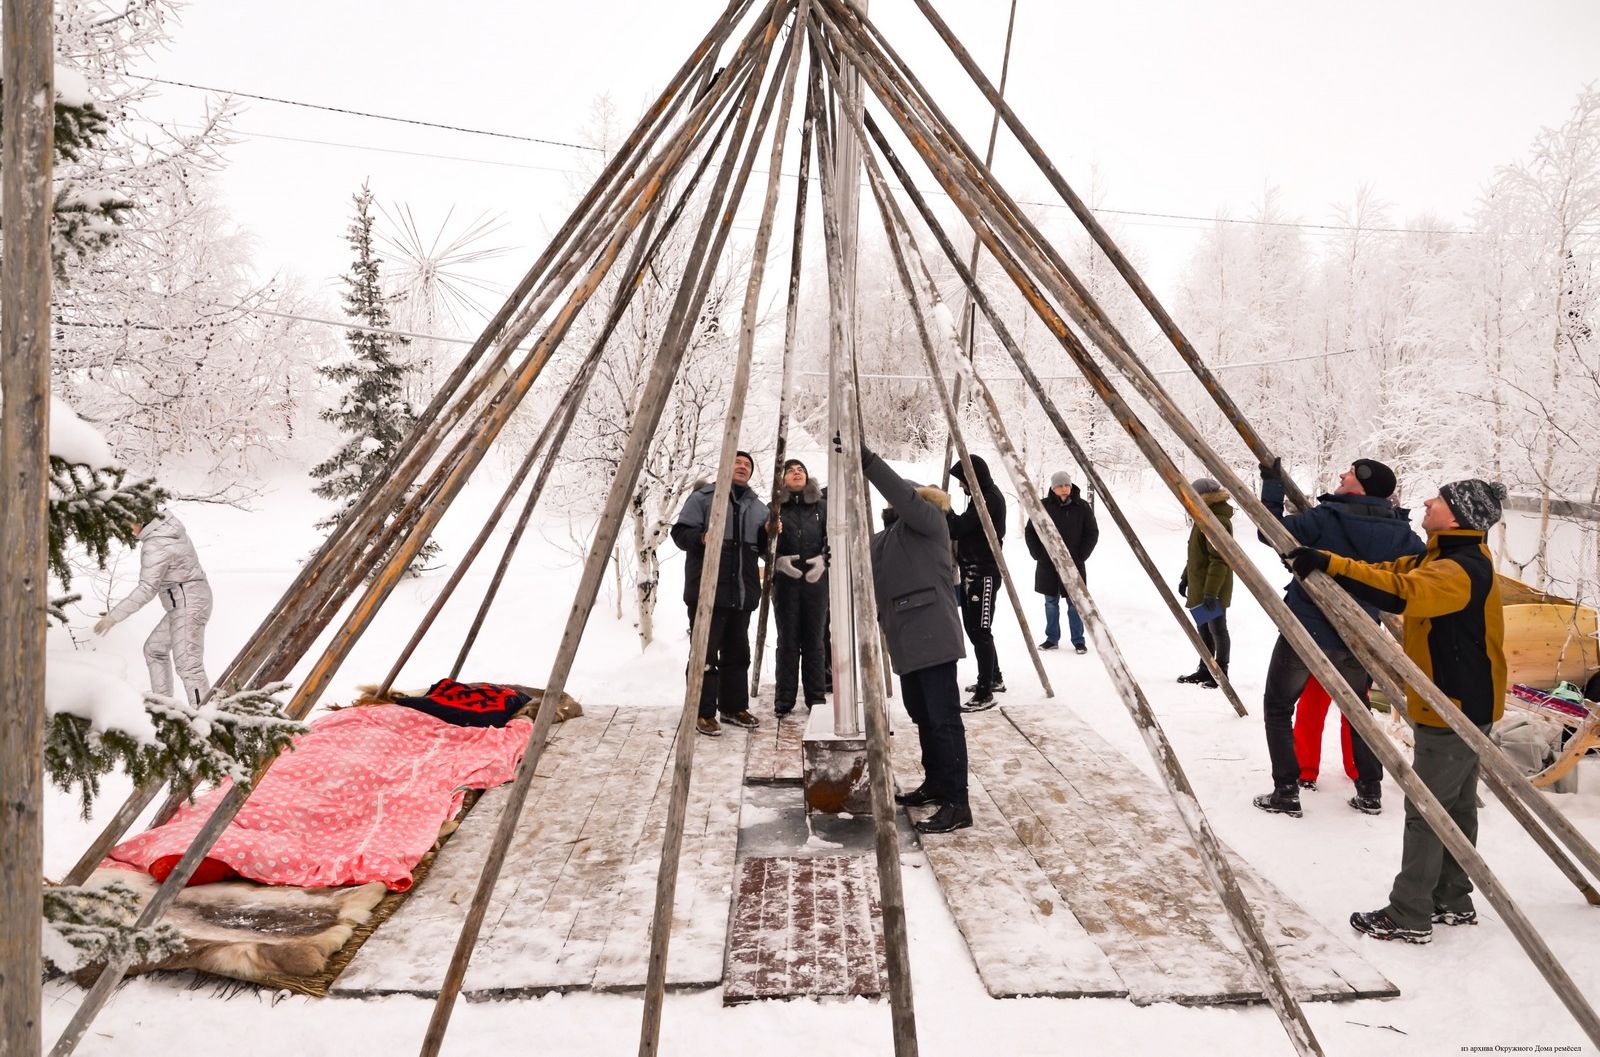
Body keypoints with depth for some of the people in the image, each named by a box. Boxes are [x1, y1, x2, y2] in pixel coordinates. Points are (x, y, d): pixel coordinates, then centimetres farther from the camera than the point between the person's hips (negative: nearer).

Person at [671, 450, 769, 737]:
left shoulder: (758, 506, 19)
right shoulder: (702, 497, 3)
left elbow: (764, 548, 21)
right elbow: (680, 533, -3)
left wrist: (768, 533, -1)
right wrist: (701, 538, -23)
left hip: (742, 593, 6)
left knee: (737, 652, 13)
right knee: (706, 652, -6)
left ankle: (734, 707, 23)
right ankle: (703, 712, 0)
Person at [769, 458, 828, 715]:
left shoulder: (821, 506, 10)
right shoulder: (775, 507, 7)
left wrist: (823, 559, -10)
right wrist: (779, 560, -14)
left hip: (816, 579, 1)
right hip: (785, 580, -1)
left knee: (814, 639, 3)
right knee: (787, 640, 1)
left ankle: (816, 698, 10)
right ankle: (784, 699, 6)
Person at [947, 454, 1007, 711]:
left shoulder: (989, 499, -16)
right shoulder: (982, 496, 16)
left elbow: (958, 528, -23)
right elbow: (965, 530, 17)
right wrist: (943, 510, 3)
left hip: (983, 573, -11)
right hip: (973, 571, 11)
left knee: (980, 631, -11)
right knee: (974, 628, 19)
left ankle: (985, 693, -9)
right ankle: (994, 678, 33)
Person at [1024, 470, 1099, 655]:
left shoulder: (1082, 507, -3)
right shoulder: (1043, 506, -1)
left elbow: (1092, 533, 2)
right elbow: (1029, 532, 7)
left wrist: (1079, 558, -3)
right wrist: (1038, 555, 0)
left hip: (1073, 565, -1)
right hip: (1047, 565, 2)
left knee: (1074, 604, 2)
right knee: (1051, 603, 10)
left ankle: (1078, 640, 12)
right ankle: (1052, 639, 19)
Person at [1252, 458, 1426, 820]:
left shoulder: (1327, 518, -19)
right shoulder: (1399, 532, -3)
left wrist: (1272, 484, -7)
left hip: (1304, 633, -5)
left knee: (1277, 707, 11)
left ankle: (1286, 791, 6)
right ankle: (1370, 790, 27)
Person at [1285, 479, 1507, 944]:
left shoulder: (1463, 569, -23)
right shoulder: (1439, 559, 9)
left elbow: (1400, 592, -38)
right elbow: (1387, 572, 5)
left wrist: (1330, 564, -39)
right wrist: (1318, 562, -9)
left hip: (1456, 709, -10)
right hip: (1462, 706, 10)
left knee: (1425, 811, -4)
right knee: (1456, 806, 17)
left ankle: (1409, 917, 4)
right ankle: (1453, 901, 29)